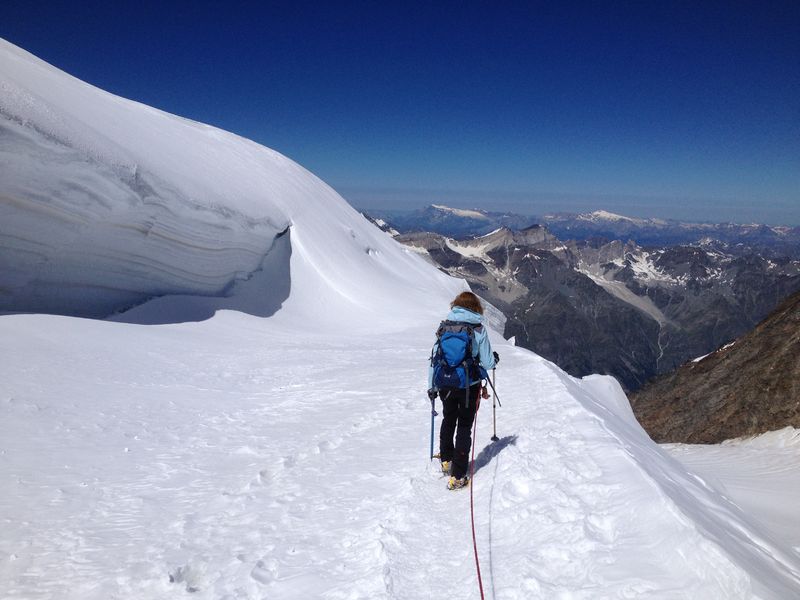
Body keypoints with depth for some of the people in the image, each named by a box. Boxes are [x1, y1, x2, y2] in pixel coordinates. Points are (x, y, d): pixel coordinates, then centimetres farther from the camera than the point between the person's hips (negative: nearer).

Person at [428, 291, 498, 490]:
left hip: (446, 384, 3)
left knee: (448, 421, 26)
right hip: (469, 386, -3)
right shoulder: (478, 328, -9)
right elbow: (487, 363, -9)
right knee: (464, 427, 9)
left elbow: (434, 358, -1)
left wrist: (432, 386, 8)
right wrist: (494, 359, 15)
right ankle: (457, 476, 8)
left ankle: (446, 460, 41)